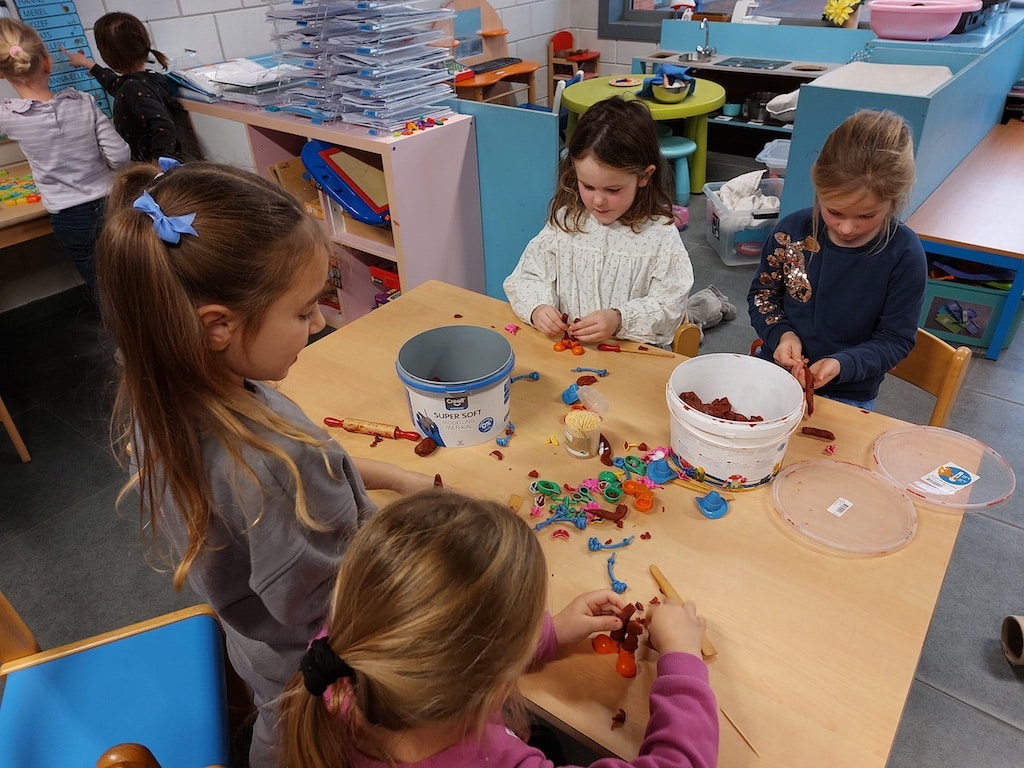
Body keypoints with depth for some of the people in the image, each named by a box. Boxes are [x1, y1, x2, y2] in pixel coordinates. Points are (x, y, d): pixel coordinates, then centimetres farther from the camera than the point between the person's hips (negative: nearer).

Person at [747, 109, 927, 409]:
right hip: (777, 371, 1)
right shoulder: (793, 230, -10)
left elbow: (896, 339, -8)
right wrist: (780, 334, -15)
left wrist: (841, 364, -25)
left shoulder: (904, 255, -15)